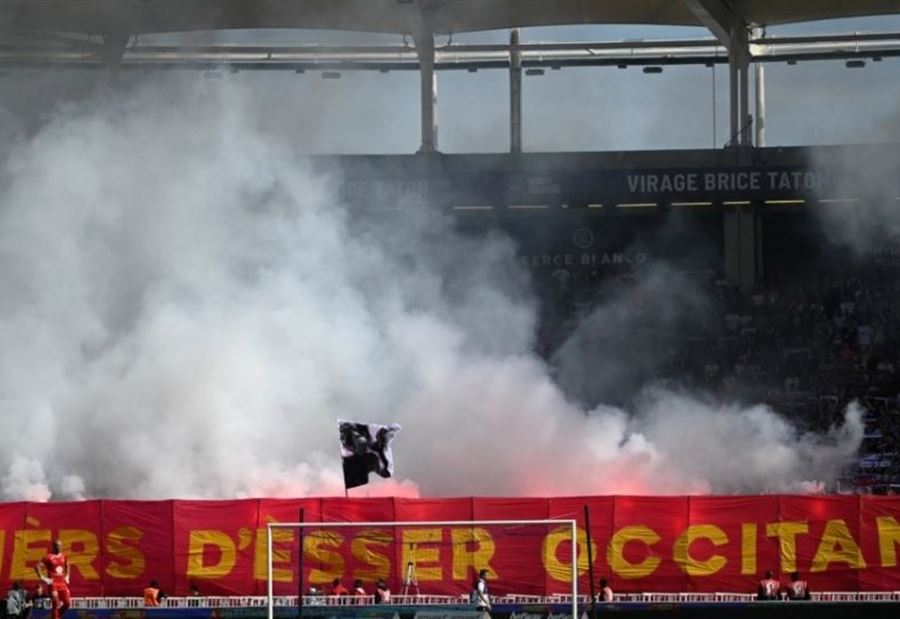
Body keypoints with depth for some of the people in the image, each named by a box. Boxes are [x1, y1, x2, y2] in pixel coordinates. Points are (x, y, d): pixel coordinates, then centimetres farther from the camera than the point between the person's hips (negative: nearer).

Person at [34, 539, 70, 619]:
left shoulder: (64, 556, 9)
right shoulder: (49, 557, -11)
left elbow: (67, 566, 30)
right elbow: (37, 566, -14)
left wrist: (66, 576, 17)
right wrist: (42, 578, -15)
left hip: (62, 583, 6)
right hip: (53, 584, -6)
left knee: (67, 603, 2)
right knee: (55, 604, -9)